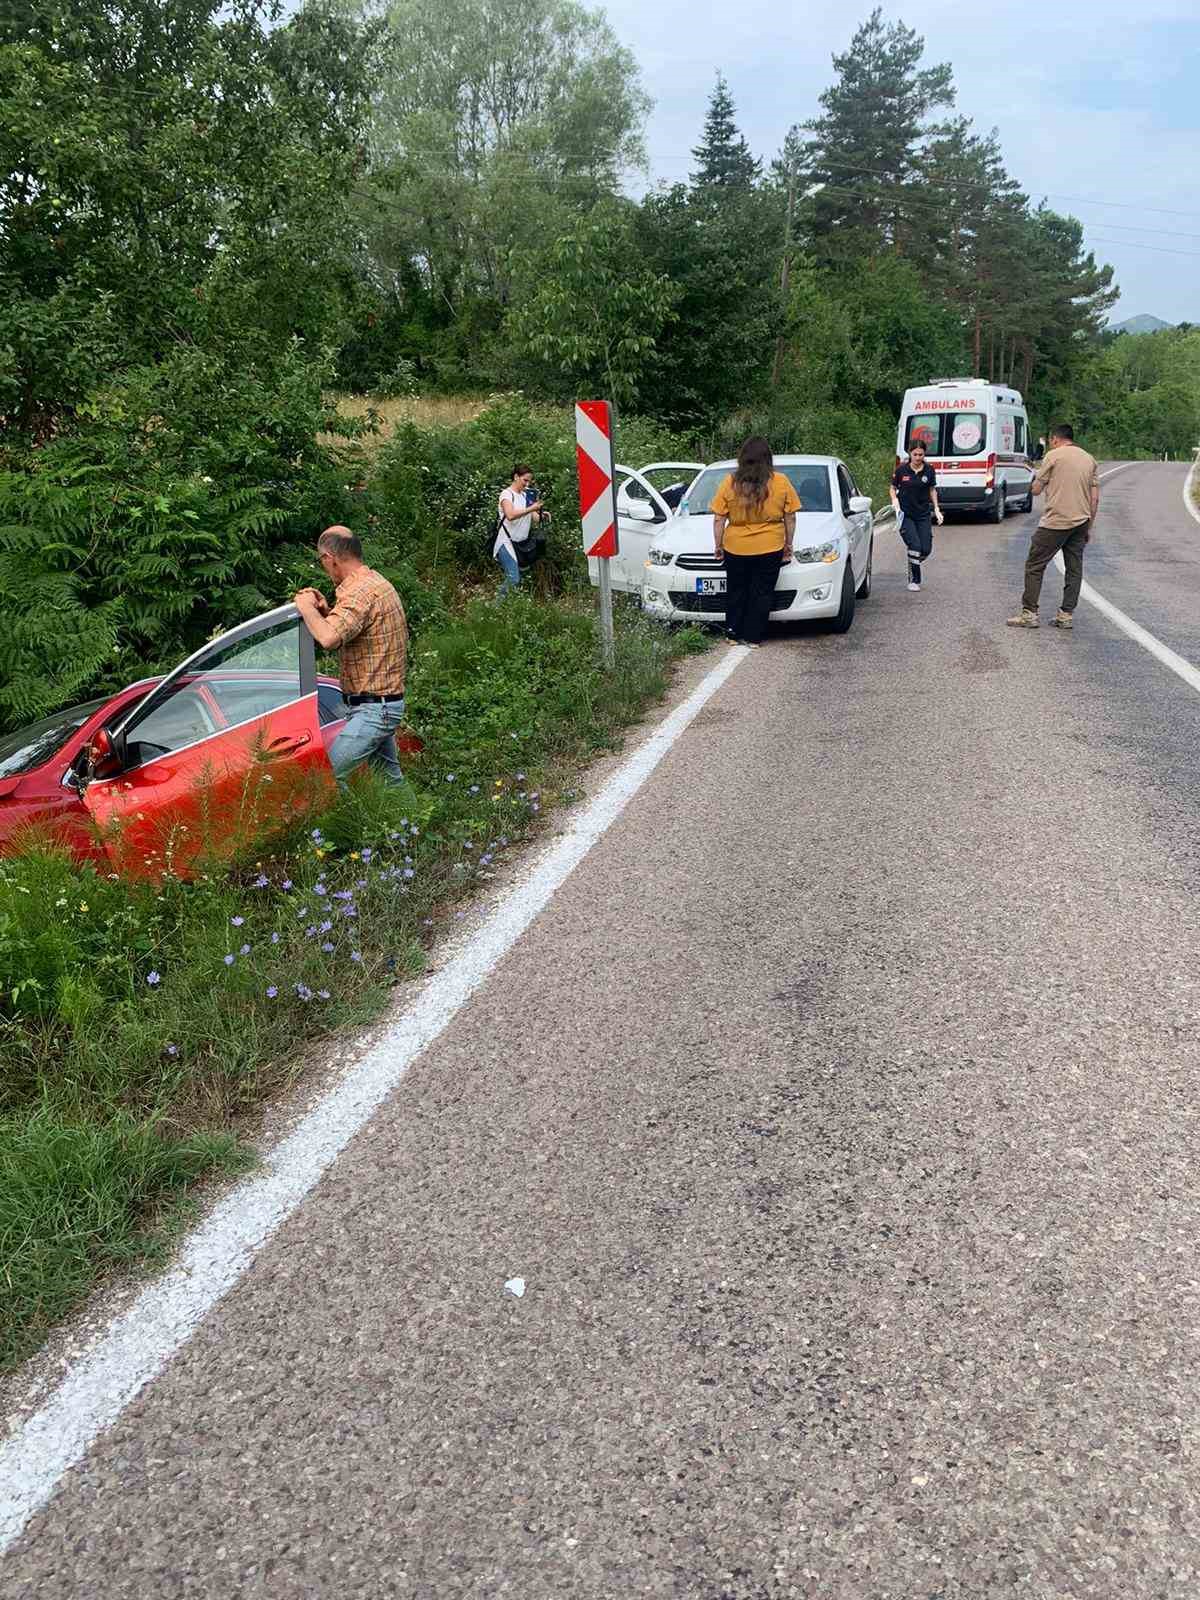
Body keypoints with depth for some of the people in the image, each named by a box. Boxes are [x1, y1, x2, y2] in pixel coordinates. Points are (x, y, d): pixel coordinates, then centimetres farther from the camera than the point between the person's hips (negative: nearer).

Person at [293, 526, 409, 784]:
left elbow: (329, 639, -35)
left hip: (373, 709, -11)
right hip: (386, 703, 11)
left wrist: (307, 608, -17)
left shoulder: (359, 592, -19)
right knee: (391, 778, 18)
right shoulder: (376, 581, 14)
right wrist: (326, 611, 8)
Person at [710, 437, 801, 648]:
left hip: (736, 548, 1)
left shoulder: (730, 482, -4)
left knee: (735, 593, 15)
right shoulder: (781, 483, -4)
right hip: (769, 549, 0)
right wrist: (788, 545, 12)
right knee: (762, 594, 9)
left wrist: (718, 544, 8)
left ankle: (734, 635, 19)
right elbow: (790, 518, 2)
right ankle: (754, 637, 11)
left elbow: (719, 519, -2)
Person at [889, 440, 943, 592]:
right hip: (905, 515, -3)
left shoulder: (929, 470, 0)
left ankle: (913, 563, 29)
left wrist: (936, 508, 6)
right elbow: (892, 487, 6)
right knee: (915, 546, -14)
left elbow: (932, 490, 13)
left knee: (926, 550, -4)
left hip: (923, 515, 3)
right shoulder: (901, 470, -6)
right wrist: (894, 499, -14)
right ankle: (913, 580, 3)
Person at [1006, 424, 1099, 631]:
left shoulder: (1054, 455, -5)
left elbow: (1036, 489, -3)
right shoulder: (1089, 459, 12)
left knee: (1034, 566, 1)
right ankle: (1067, 615, 11)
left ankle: (1029, 613, -1)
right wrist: (1089, 526, 16)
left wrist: (1041, 480, 18)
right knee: (1074, 569, 10)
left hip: (1055, 522, -6)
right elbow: (1095, 499, 10)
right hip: (1081, 522, 6)